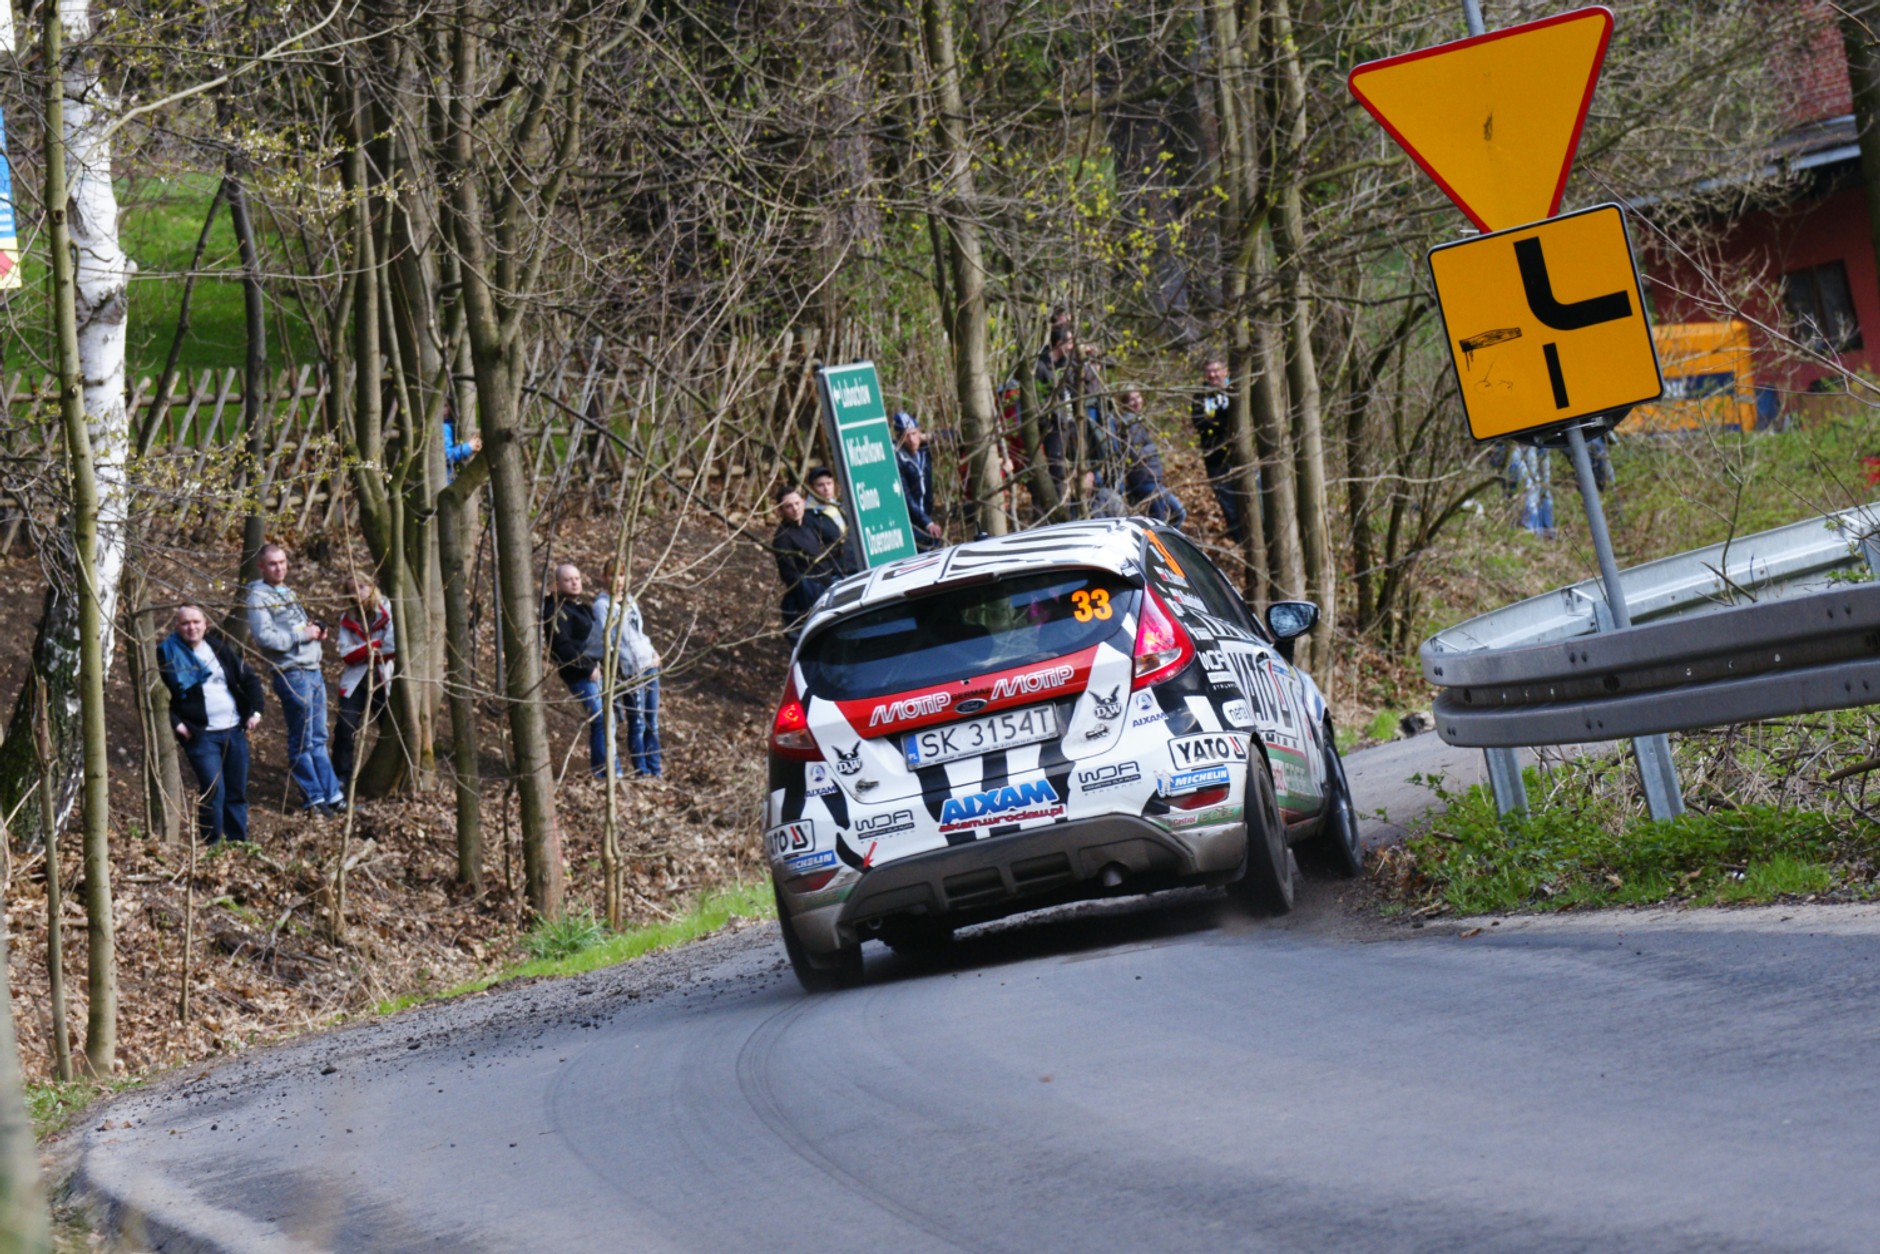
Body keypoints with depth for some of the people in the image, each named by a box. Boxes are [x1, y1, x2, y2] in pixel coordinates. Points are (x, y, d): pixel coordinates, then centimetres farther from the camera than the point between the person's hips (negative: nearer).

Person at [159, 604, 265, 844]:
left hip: (234, 731, 5)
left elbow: (250, 679, 17)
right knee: (213, 792, -14)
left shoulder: (219, 648, 9)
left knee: (237, 793, 8)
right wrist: (175, 723, -11)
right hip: (200, 735, -5)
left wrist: (255, 711, 5)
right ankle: (213, 847, -5)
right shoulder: (167, 655, -3)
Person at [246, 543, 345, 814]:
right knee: (302, 742, -3)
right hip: (291, 674, -9)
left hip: (313, 671, 9)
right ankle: (314, 798, 2)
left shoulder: (288, 593, 20)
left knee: (319, 739, 12)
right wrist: (303, 635, -16)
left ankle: (333, 795, 16)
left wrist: (317, 629, 8)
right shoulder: (257, 597, -7)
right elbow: (264, 637, -19)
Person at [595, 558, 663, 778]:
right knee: (637, 725, -6)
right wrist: (614, 670, -17)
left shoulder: (629, 599, 15)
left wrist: (654, 652, 8)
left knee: (652, 723, 8)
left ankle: (655, 773, 13)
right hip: (631, 672, -7)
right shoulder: (602, 605, -7)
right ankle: (642, 774, -1)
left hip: (650, 665, 7)